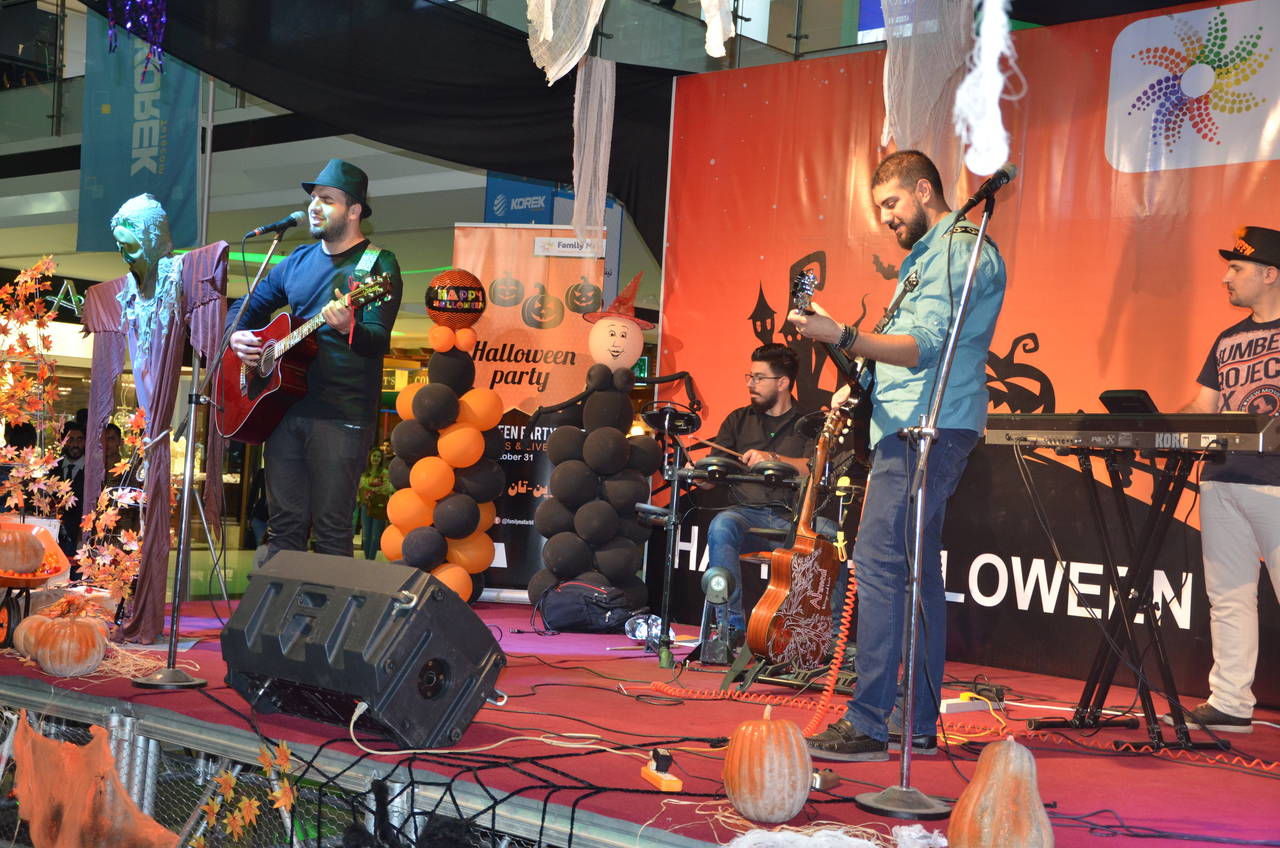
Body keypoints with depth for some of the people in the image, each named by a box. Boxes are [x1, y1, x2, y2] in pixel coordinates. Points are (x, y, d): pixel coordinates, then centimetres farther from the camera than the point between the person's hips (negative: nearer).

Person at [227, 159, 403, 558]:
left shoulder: (377, 264, -5)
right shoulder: (298, 261, 15)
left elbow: (379, 341, -16)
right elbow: (248, 305, 26)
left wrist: (348, 329, -37)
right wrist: (237, 335, 4)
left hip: (342, 417, -6)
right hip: (285, 405, 6)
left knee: (331, 532, -4)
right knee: (284, 525, 10)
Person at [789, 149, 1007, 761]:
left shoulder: (960, 249, -9)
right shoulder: (926, 255, 25)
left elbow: (925, 345, -21)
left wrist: (843, 337, -31)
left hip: (927, 429, -11)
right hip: (912, 427, 11)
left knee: (879, 562, -17)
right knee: (917, 569, 10)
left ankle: (868, 724, -18)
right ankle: (920, 723, 15)